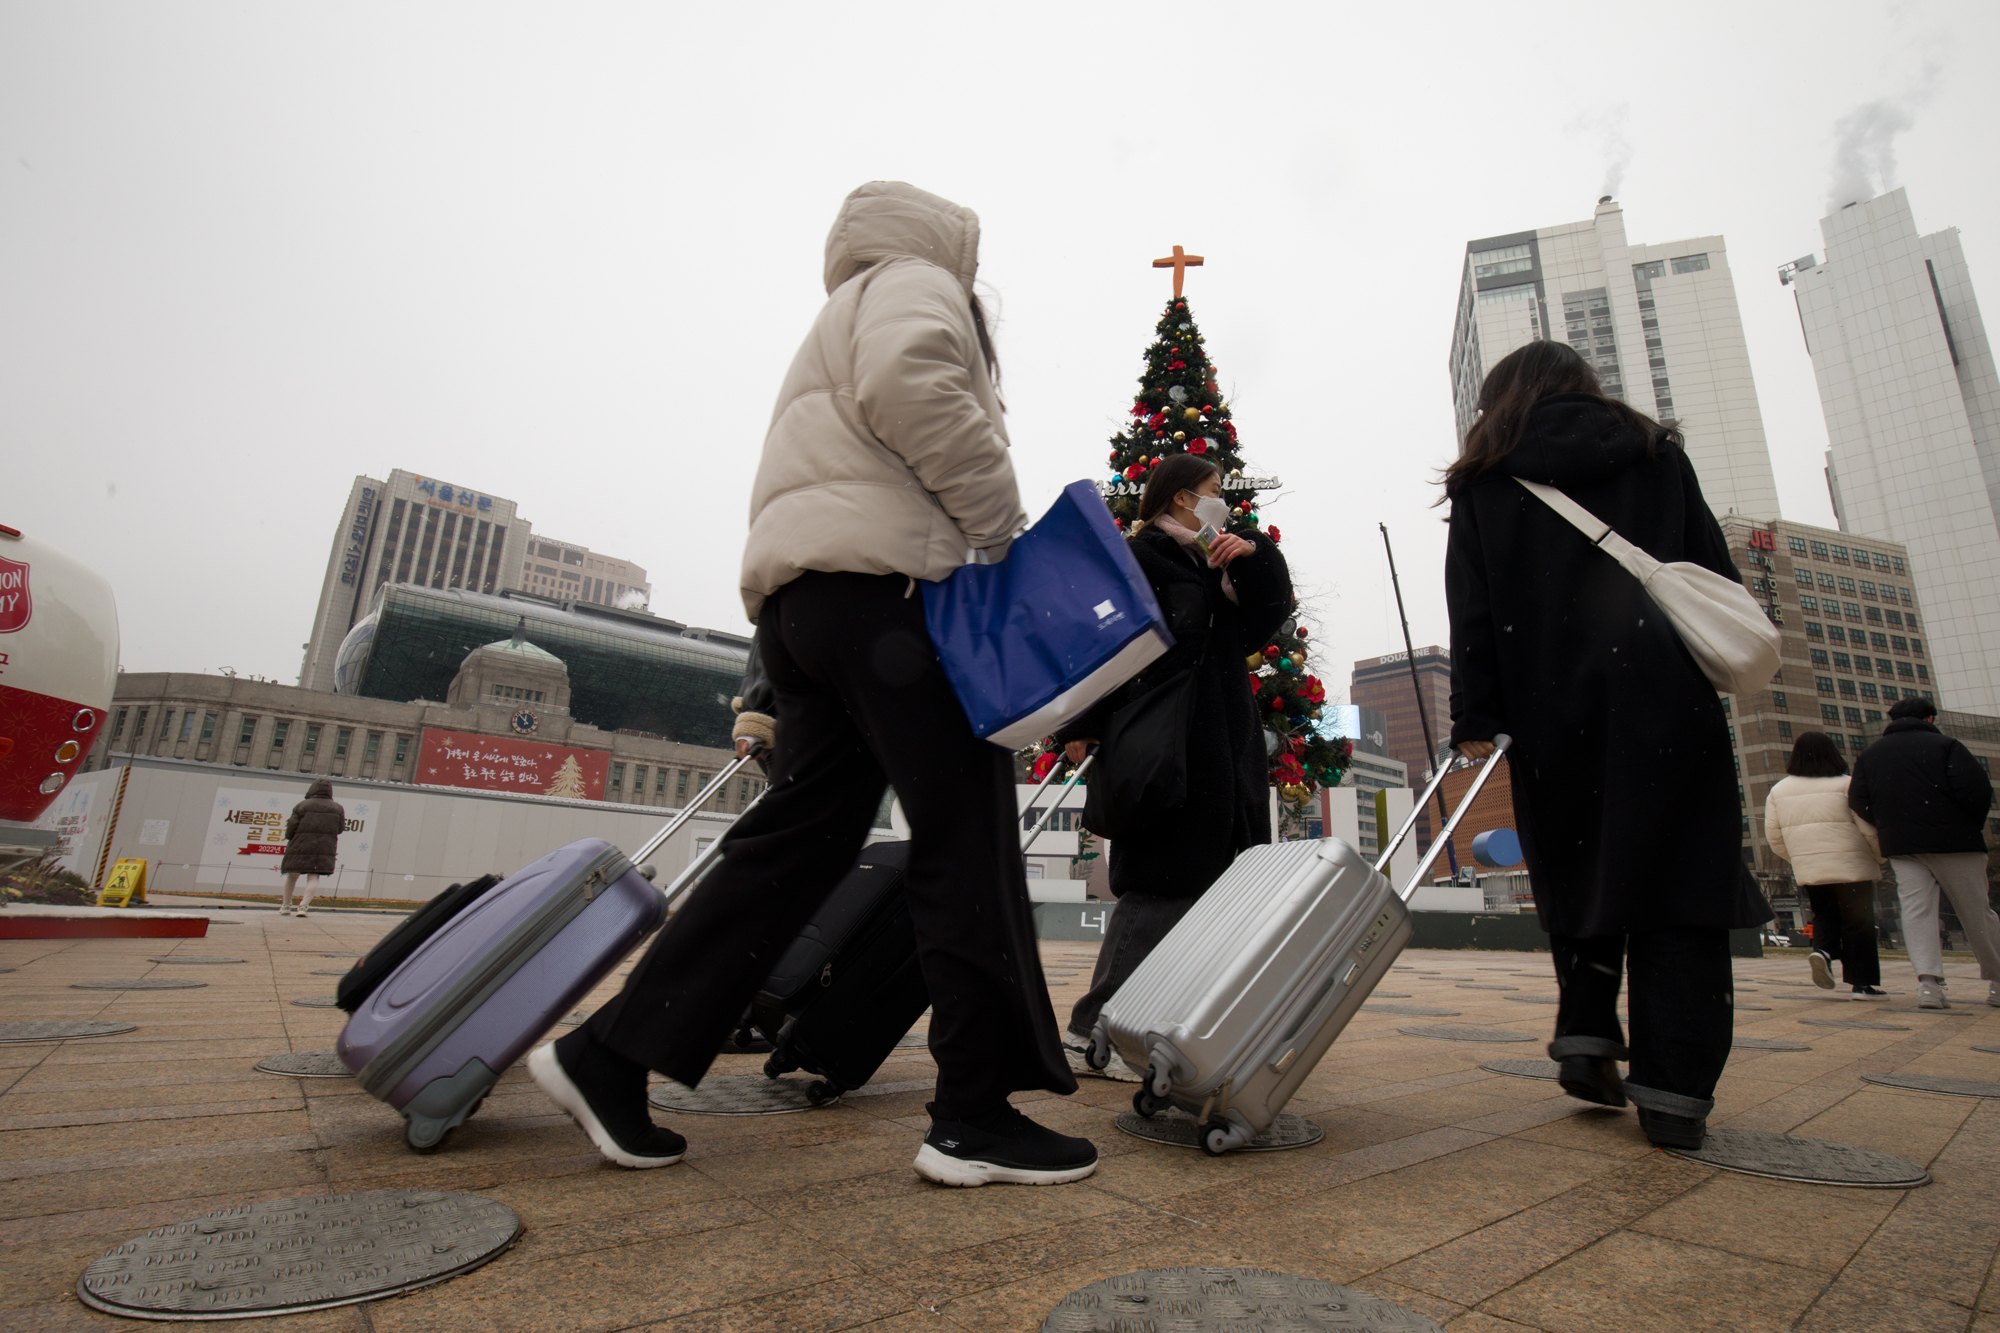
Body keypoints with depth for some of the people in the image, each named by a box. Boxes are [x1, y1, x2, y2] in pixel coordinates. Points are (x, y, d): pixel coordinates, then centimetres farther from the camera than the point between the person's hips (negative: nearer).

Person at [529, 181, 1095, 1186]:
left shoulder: (842, 320, 39)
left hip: (798, 593, 10)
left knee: (797, 839, 6)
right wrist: (1000, 521, -10)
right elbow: (910, 381, -16)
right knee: (966, 835, -8)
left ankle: (607, 1057, 9)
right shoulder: (911, 283, 9)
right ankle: (977, 1114, -2)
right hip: (884, 578, -9)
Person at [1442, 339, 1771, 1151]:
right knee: (1677, 880, 2)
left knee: (1579, 871, 15)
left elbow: (1473, 611, -2)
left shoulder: (1484, 479, 8)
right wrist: (1715, 665, 15)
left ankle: (1586, 1038, 10)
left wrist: (1475, 721, -5)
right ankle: (1674, 1091, 2)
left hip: (1553, 708, 0)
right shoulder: (1657, 453, 15)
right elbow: (1717, 574, 10)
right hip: (1666, 695, 1)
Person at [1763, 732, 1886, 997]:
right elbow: (1869, 828, -8)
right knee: (1858, 923, 5)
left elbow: (1773, 835, 7)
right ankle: (1862, 982, 7)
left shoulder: (1779, 790, 5)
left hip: (1808, 872, 3)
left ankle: (1822, 950, -7)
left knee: (1824, 915, 19)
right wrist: (1879, 856, 10)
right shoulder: (1845, 785, -7)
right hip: (1850, 868, -3)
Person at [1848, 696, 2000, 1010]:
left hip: (1901, 846, 2)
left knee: (1916, 908, -1)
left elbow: (1858, 802, 3)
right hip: (1953, 841, -2)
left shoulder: (1869, 754, 9)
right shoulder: (1946, 745, -1)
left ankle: (1928, 981, -13)